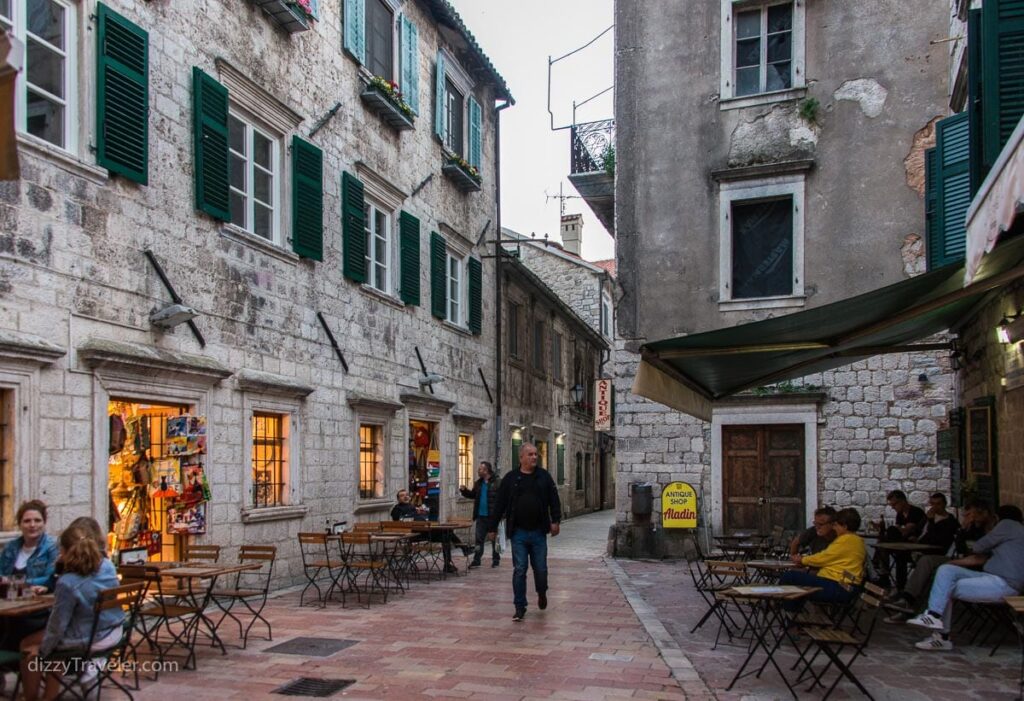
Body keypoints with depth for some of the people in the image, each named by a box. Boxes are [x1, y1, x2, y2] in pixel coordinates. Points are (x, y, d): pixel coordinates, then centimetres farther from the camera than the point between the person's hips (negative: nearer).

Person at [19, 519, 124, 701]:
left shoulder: (67, 584, -25)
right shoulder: (108, 566, -8)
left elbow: (57, 624, -14)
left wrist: (42, 650, 2)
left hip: (90, 641, -7)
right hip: (114, 633, 7)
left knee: (27, 645, 14)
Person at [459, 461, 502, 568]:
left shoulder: (497, 483, -12)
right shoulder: (478, 483, 10)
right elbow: (473, 495, 21)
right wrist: (464, 491, 4)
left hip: (492, 516, -6)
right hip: (481, 515, 6)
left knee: (494, 538, 7)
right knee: (478, 538, 7)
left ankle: (496, 559, 19)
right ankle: (476, 560, 13)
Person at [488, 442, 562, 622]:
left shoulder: (544, 477, 5)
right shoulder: (511, 479, 2)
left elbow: (554, 500, 5)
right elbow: (500, 504, 5)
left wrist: (556, 521, -6)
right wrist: (493, 527, 6)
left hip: (538, 532, 1)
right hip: (518, 534, -1)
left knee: (540, 568, 8)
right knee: (519, 570, -1)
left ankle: (542, 593, 37)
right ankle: (520, 607, 9)